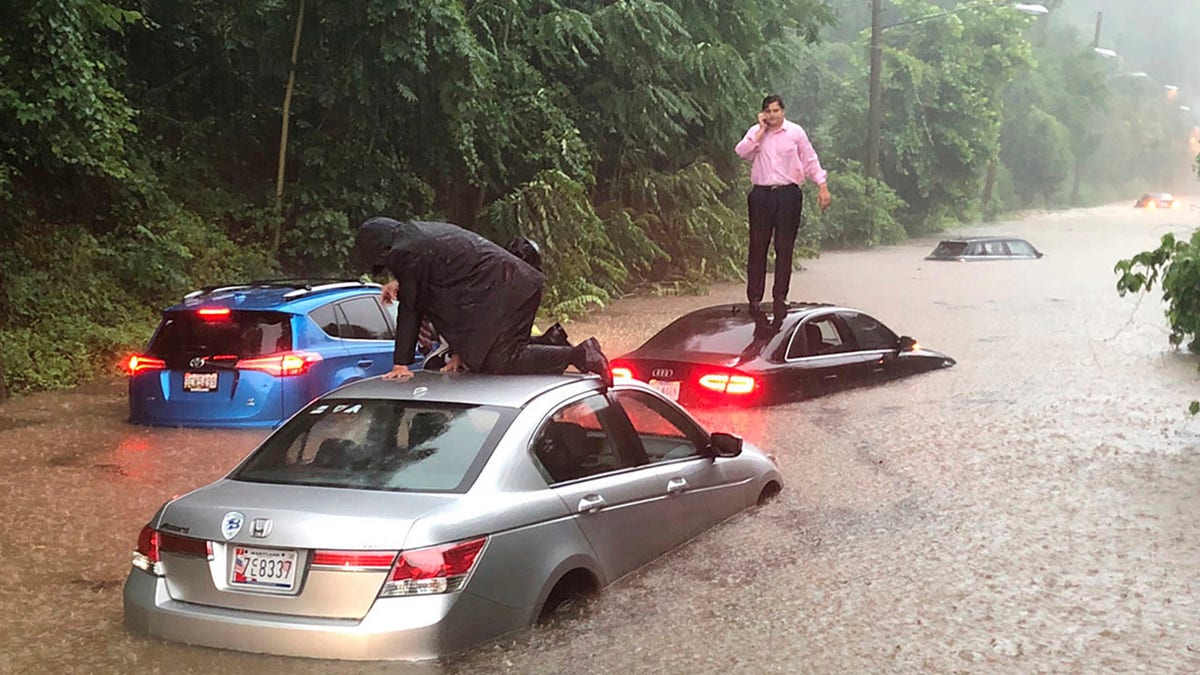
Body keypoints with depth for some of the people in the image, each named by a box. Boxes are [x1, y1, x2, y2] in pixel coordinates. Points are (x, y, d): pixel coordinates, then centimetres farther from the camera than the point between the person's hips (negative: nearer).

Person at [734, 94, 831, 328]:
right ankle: (754, 298, 6)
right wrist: (761, 130, -9)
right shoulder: (755, 132, 6)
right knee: (758, 247, 1)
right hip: (762, 194, 0)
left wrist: (822, 186, 2)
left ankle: (779, 298, 10)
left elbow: (810, 160, 8)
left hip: (788, 194, 0)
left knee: (785, 249, 3)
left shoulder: (796, 132, 5)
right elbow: (742, 152, -11)